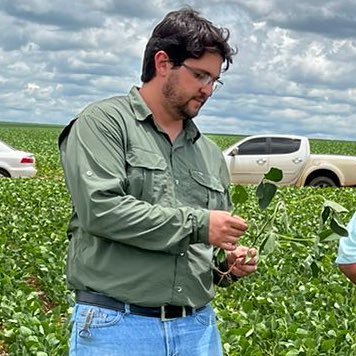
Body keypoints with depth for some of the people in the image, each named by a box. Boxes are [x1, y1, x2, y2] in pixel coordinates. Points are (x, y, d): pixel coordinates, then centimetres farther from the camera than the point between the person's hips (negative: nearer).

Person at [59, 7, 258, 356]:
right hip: (115, 326, -5)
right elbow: (100, 209, -18)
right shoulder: (102, 122, -4)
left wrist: (228, 265, 0)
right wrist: (197, 224, -14)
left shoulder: (210, 155, 15)